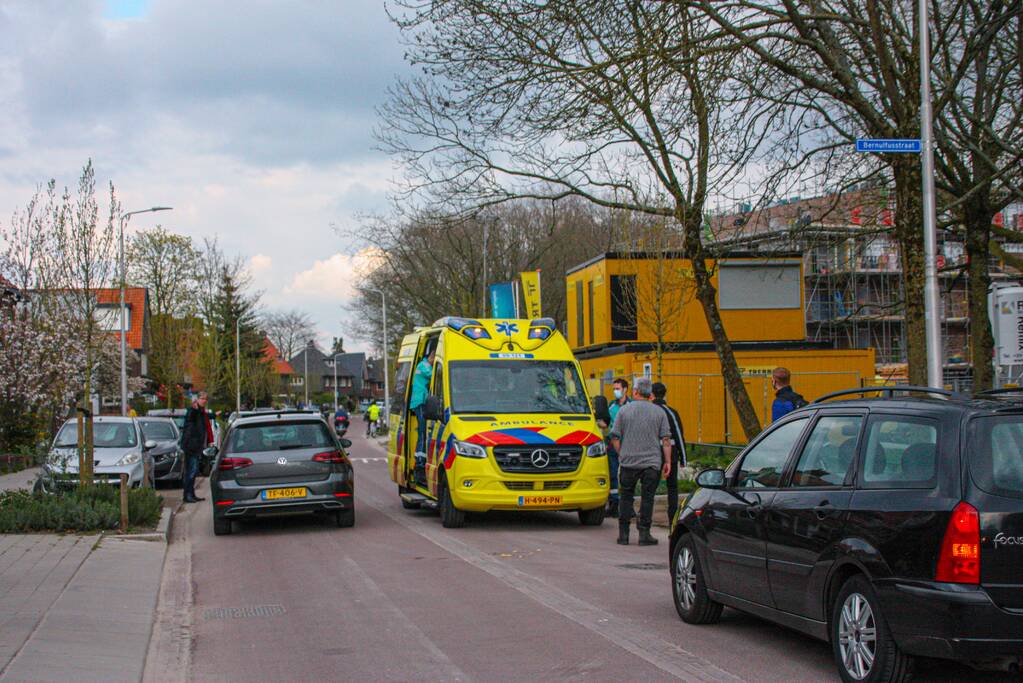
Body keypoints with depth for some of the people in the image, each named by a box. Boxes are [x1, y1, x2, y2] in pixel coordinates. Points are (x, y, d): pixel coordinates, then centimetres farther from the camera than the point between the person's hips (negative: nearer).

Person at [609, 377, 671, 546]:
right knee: (647, 498, 4)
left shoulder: (624, 410, 2)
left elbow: (615, 438, 2)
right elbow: (666, 440, 0)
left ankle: (623, 534, 8)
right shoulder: (659, 412, 4)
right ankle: (644, 533, 1)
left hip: (628, 462, 0)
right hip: (652, 462, 0)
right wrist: (667, 462, 4)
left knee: (626, 497, 10)